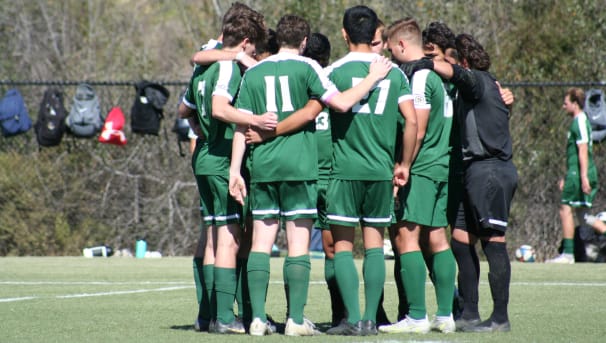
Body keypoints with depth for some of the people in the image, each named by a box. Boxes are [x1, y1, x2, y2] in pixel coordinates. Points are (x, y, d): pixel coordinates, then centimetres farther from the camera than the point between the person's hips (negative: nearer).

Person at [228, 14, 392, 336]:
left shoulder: (253, 73, 9)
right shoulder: (306, 67, -2)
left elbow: (242, 125, 6)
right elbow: (342, 103, -9)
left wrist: (235, 170, 8)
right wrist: (373, 78, 2)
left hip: (262, 166, 3)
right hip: (299, 166, -3)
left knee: (261, 243, 5)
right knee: (298, 245, 0)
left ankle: (258, 318, 0)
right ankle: (296, 320, -3)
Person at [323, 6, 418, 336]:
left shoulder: (334, 71, -4)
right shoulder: (394, 73, 5)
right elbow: (412, 121, 1)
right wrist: (404, 164, 10)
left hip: (345, 169, -3)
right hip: (381, 170, 3)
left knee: (343, 245, 1)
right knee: (374, 244, 9)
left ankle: (353, 319, -7)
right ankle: (370, 319, 6)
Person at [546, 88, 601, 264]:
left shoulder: (580, 122, -11)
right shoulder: (581, 121, 20)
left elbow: (583, 150, -19)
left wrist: (583, 176, -25)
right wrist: (567, 178, 29)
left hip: (578, 174, -10)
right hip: (578, 174, 10)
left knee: (565, 209, -4)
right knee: (582, 214, 10)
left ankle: (567, 254, -3)